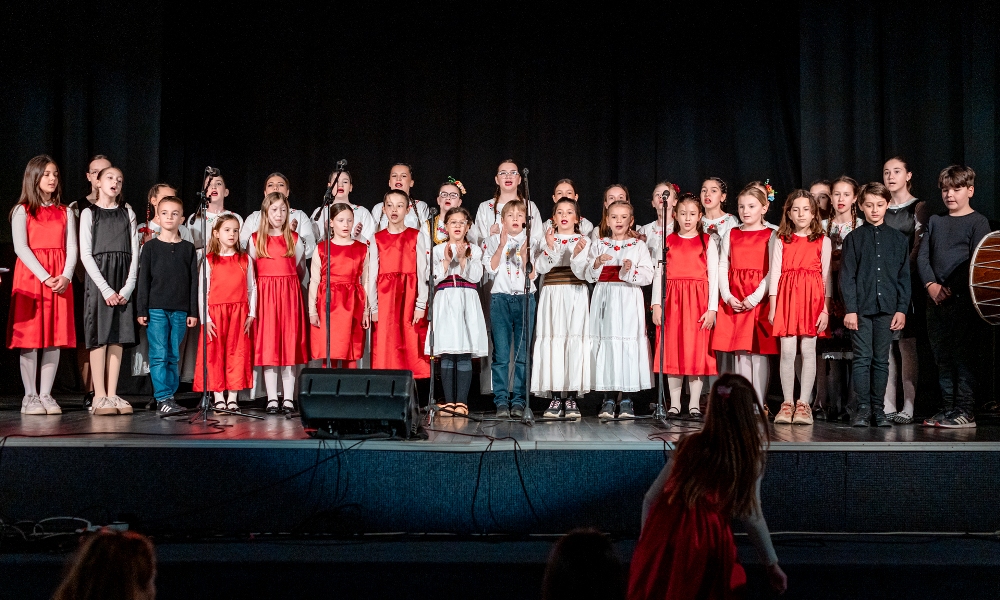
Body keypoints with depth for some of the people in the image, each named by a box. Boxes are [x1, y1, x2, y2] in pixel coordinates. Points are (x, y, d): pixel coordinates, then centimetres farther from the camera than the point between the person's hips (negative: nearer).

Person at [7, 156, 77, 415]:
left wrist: (66, 277, -11)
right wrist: (45, 277, -17)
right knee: (29, 335, -4)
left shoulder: (65, 212, 15)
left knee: (55, 336, 0)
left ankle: (46, 395, 5)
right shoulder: (22, 211, 5)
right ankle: (30, 396, 1)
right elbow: (21, 247, -6)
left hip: (60, 280, 3)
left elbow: (72, 248, 7)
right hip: (30, 276, -3)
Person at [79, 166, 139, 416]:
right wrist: (106, 289, -12)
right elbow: (86, 254, -3)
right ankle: (100, 396, -5)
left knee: (118, 336, 1)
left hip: (123, 282, 3)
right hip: (98, 279, -3)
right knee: (99, 335, -7)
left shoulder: (127, 212, 13)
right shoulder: (89, 213, 5)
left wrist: (128, 287, -5)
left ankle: (112, 395, 3)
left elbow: (135, 252, 7)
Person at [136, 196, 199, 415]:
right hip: (156, 309, -2)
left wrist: (193, 312, 3)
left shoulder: (188, 248, 9)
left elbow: (193, 281, 8)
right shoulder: (150, 247, 4)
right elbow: (143, 280, 2)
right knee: (159, 355, -6)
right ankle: (163, 399, -6)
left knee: (173, 356, 6)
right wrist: (141, 310, -3)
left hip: (180, 310, 2)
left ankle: (168, 397, 12)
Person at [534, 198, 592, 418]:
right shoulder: (546, 239, 10)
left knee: (575, 343, -7)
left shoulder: (584, 241, 6)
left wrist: (577, 253, -22)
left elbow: (582, 273, -6)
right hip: (552, 296, 1)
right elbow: (541, 267, -5)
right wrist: (550, 247, -18)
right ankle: (555, 398, 0)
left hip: (576, 297, -1)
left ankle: (572, 398, -2)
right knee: (553, 342, -5)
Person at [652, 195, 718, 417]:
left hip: (698, 301, -1)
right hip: (672, 301, 1)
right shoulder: (668, 242, 10)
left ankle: (694, 403, 4)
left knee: (697, 350, -2)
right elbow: (659, 274, 7)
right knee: (672, 350, 2)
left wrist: (712, 308, -6)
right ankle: (674, 403, 8)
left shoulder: (707, 242, 6)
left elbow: (713, 276, 2)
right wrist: (656, 304, -2)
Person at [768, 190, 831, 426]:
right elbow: (774, 273, 6)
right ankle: (787, 402, 5)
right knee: (787, 351, -3)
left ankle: (803, 403, 5)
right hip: (786, 297, 0)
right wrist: (772, 307, -1)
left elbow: (826, 276, 5)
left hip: (812, 299, 0)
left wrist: (826, 309, -2)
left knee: (808, 350, -1)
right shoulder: (781, 241, 10)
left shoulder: (823, 241, 8)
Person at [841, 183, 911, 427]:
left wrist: (902, 309, 2)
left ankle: (878, 408, 12)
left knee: (881, 360, 6)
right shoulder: (854, 238, 4)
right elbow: (847, 276, 0)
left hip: (887, 309, 2)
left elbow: (904, 277, 9)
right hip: (861, 308, -2)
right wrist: (850, 309, -8)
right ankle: (863, 408, 3)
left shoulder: (898, 239, 10)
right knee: (862, 359, -2)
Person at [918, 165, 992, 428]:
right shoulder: (935, 221, 15)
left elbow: (977, 263, -8)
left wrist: (951, 289, -15)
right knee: (942, 357, 8)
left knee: (963, 356, -6)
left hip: (962, 299, -5)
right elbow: (922, 256, 9)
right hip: (936, 299, 5)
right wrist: (931, 285, -6)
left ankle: (966, 412, -4)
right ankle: (947, 408, 14)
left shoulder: (978, 222, 0)